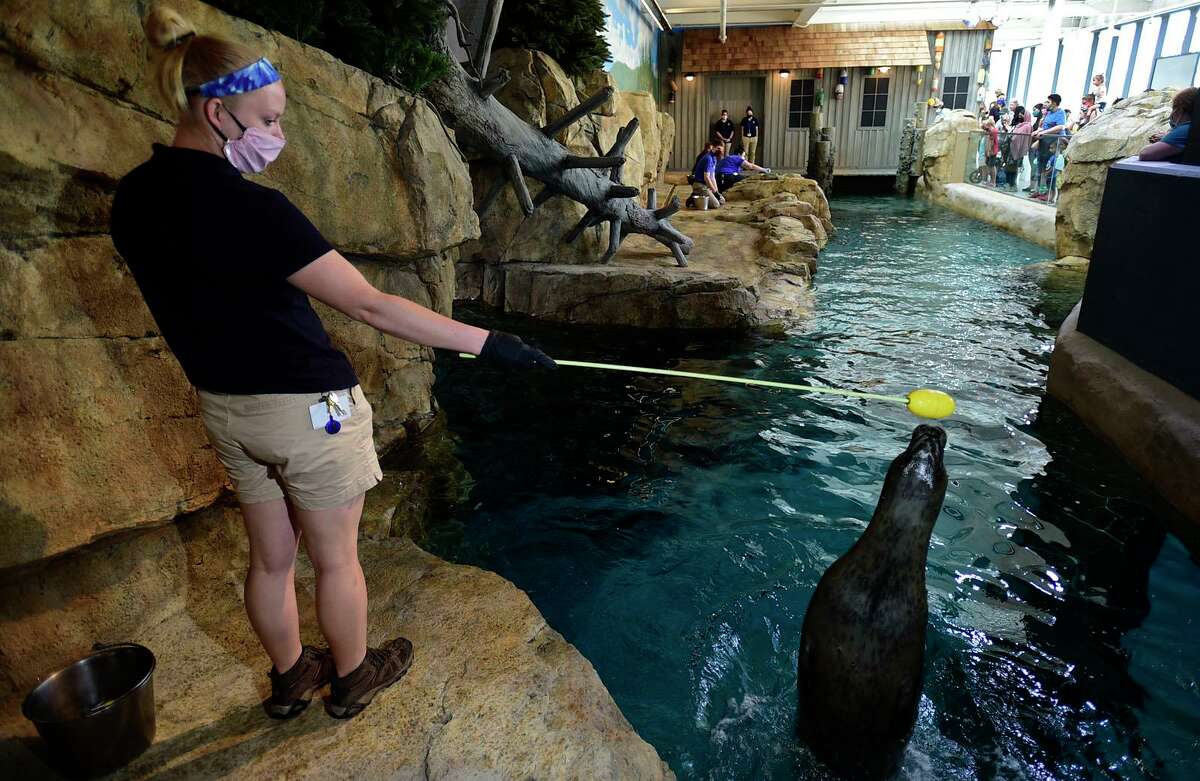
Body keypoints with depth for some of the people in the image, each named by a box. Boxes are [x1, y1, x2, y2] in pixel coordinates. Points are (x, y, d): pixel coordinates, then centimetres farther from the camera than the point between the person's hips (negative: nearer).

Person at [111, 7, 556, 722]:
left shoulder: (135, 197, 1)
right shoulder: (245, 206, -25)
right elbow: (371, 306, -27)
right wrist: (487, 343, -24)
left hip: (222, 403, 8)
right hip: (306, 406, -7)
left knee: (272, 556, 23)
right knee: (336, 557, 14)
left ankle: (290, 678, 44)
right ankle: (352, 678, 37)